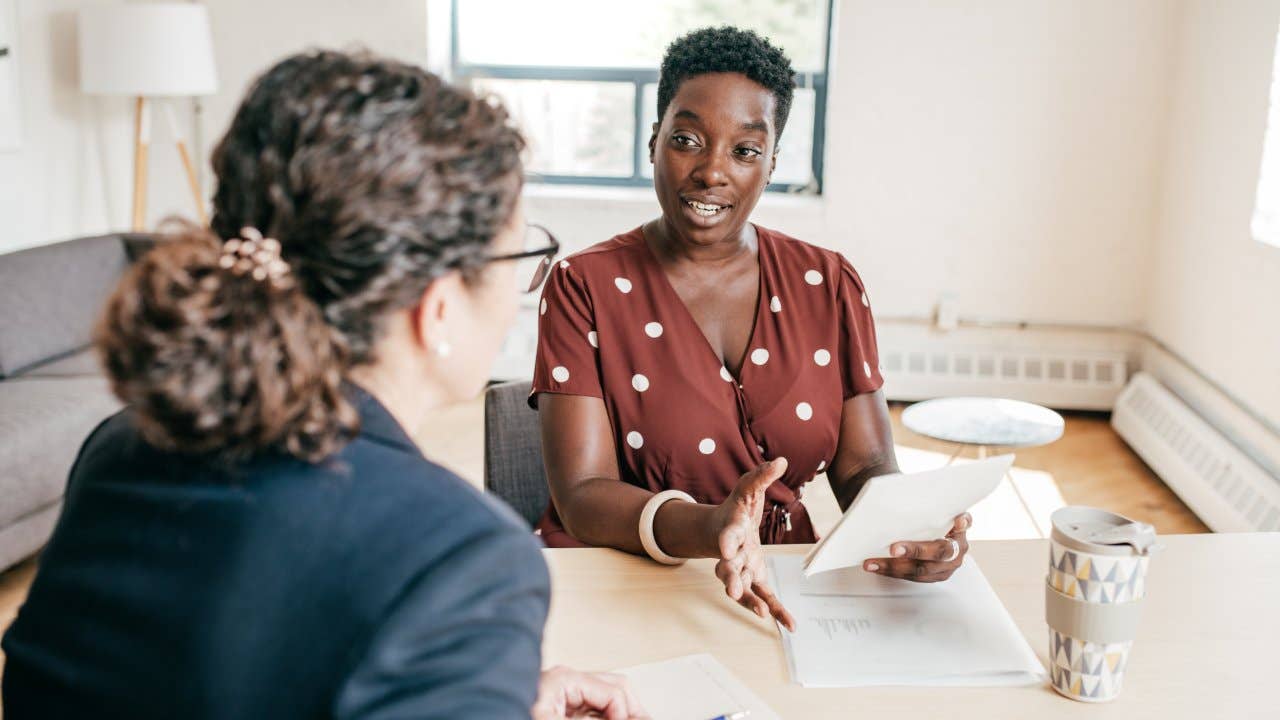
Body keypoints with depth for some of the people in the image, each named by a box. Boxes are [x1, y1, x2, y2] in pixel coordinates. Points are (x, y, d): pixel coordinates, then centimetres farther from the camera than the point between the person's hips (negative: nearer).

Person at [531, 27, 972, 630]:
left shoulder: (828, 286, 10)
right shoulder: (585, 287, 0)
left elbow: (864, 466, 8)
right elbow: (582, 496, -8)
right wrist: (707, 529, -29)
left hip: (778, 595, 3)